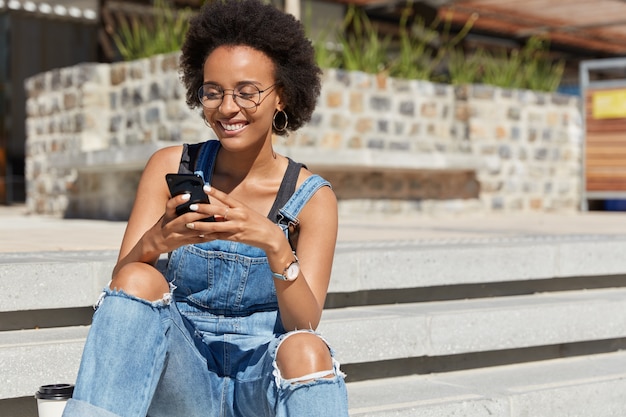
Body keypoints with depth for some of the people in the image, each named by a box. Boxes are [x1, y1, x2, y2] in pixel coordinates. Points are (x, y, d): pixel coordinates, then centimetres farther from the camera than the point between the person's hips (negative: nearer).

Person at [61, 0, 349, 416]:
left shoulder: (312, 198, -2)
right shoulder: (170, 168, 1)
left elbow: (305, 326, -11)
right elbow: (119, 289, -6)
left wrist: (274, 244, -30)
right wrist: (155, 242, -29)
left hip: (264, 381, -1)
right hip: (182, 379, 2)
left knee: (305, 352, -34)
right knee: (140, 280, -26)